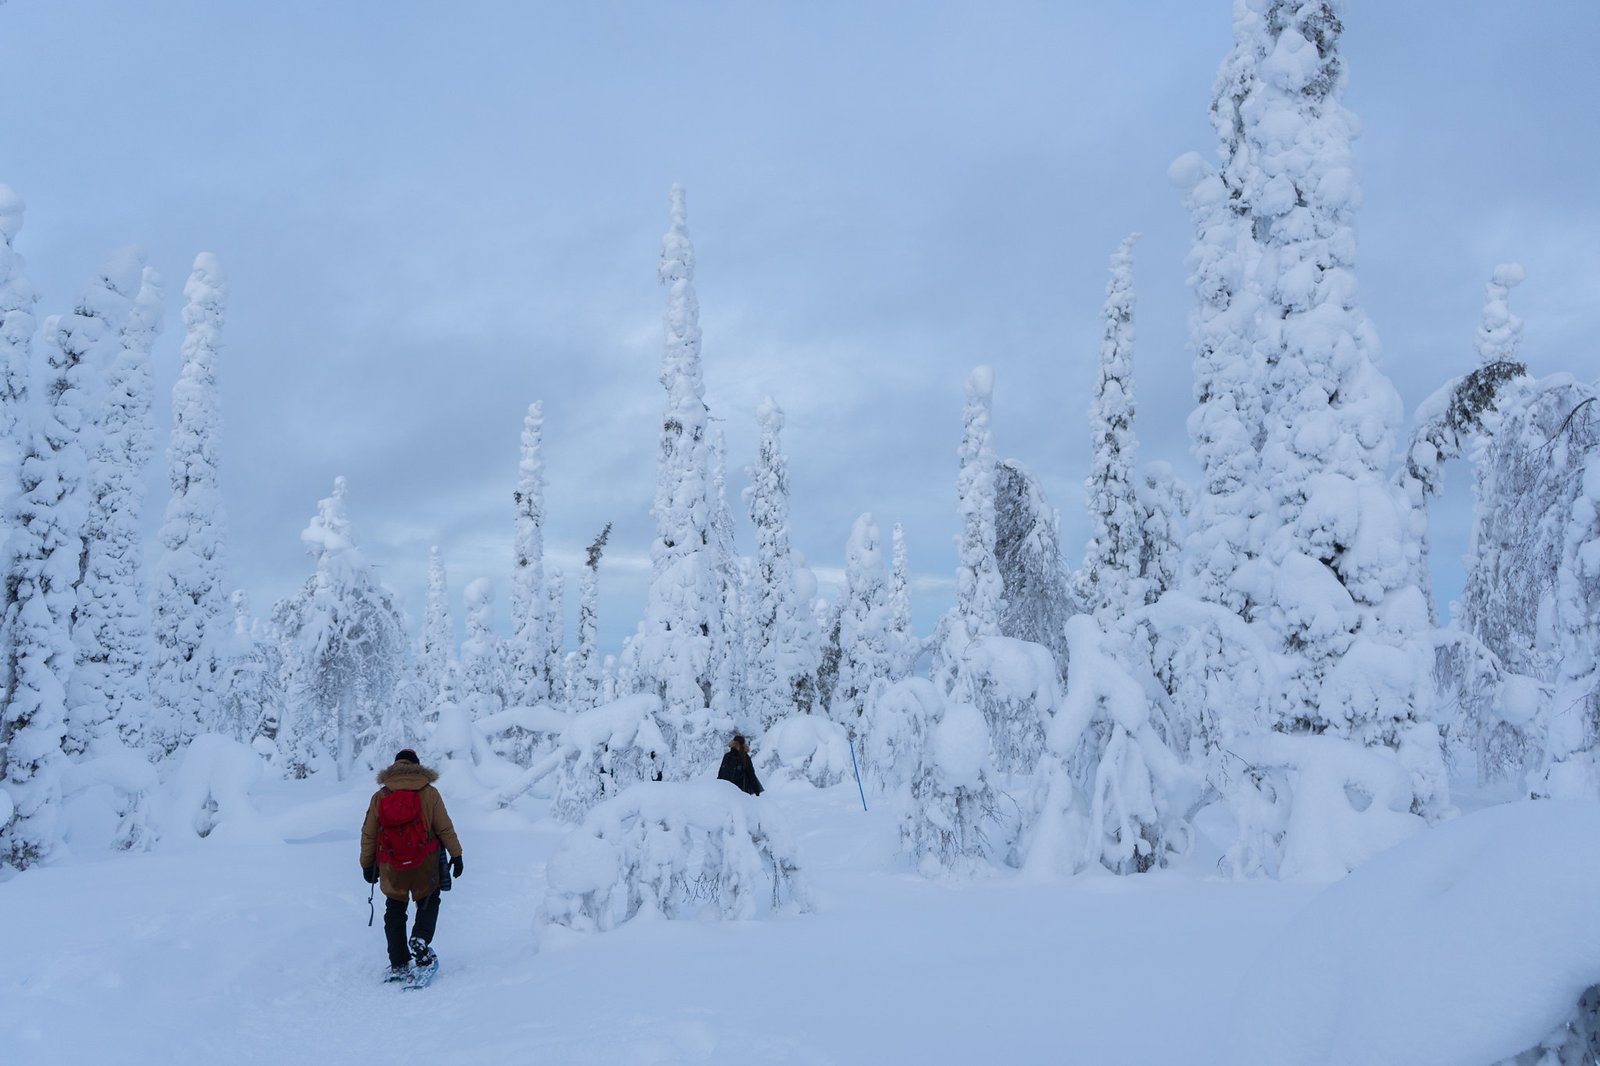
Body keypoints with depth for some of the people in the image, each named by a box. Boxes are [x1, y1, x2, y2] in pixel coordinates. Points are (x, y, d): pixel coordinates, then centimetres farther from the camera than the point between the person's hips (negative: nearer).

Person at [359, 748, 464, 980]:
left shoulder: (380, 796, 1)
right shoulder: (430, 793, -3)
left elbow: (368, 834, 5)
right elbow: (445, 828, -1)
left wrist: (367, 864, 15)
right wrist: (456, 855, 7)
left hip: (391, 867, 1)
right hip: (424, 865, -1)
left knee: (394, 912, 15)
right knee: (428, 903, 19)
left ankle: (398, 965, 12)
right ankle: (420, 939, -7)